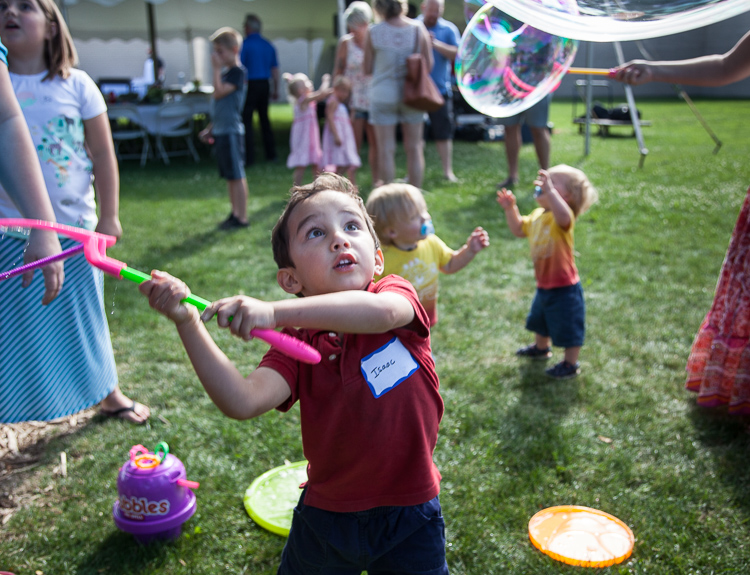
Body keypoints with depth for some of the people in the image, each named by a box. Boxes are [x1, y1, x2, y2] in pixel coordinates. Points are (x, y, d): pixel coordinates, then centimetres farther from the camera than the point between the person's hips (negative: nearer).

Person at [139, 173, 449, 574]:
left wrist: (276, 311, -46)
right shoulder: (296, 344, -11)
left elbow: (382, 312, -39)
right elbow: (243, 401, -27)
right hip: (327, 512, 2)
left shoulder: (397, 294, -13)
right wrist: (187, 323, -34)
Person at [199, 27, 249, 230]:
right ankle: (235, 213, 22)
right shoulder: (225, 72, 16)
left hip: (231, 131, -9)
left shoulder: (237, 72, -11)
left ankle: (241, 217, 0)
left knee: (237, 175, -5)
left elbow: (219, 93, -20)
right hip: (222, 130, 9)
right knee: (229, 176, 13)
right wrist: (211, 128, 22)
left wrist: (216, 69, -13)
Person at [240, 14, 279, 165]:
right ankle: (271, 154, 18)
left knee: (246, 120, -2)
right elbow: (275, 69, 12)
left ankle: (249, 157, -6)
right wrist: (275, 90, 18)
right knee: (264, 118, 15)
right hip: (265, 84, 6)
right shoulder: (268, 45, 8)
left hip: (250, 85, -6)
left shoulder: (244, 45, -9)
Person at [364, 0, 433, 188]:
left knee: (386, 150, 4)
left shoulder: (374, 33, -8)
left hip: (383, 94, -2)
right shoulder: (418, 28, -3)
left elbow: (367, 69, -3)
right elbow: (428, 65, -1)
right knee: (414, 148, 10)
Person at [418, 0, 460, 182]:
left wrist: (436, 44, -17)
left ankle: (448, 171, 11)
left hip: (440, 88, -1)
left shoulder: (449, 29, 4)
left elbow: (457, 54, -7)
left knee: (443, 132, 2)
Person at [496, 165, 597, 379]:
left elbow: (563, 215, -51)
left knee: (568, 327, 7)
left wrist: (549, 190, -55)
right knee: (540, 320, 31)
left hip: (564, 289, -10)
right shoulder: (537, 215, 3)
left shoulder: (562, 217, -25)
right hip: (543, 286, 10)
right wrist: (510, 208, 5)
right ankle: (541, 347, 56)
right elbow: (519, 229, 17)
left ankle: (571, 363, 26)